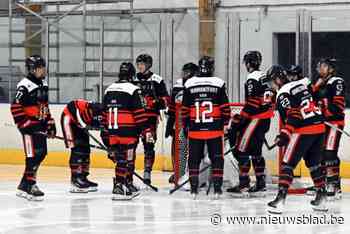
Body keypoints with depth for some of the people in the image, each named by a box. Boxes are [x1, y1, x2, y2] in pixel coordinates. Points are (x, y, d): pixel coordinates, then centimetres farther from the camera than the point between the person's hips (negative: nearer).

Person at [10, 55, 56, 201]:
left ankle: (26, 184, 19)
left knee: (42, 153, 10)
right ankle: (28, 186, -10)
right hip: (29, 126, -9)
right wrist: (25, 124, -20)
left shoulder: (43, 84, 13)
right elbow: (15, 107, -18)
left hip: (40, 125, 9)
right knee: (34, 155, -13)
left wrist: (50, 123, 17)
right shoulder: (24, 86, -15)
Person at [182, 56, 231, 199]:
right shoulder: (219, 84, -2)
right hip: (215, 128, -1)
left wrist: (186, 125, 14)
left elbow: (185, 108, 5)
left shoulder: (189, 84, 2)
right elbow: (225, 106, -2)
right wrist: (225, 123, 9)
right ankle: (217, 188, 2)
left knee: (194, 158, 8)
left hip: (195, 129, 1)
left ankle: (194, 188, 6)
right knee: (217, 157, 6)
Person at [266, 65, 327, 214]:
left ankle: (280, 199, -14)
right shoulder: (301, 84, 15)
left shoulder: (283, 94, -8)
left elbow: (293, 116, -19)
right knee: (314, 163, 20)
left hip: (304, 131, -8)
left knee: (287, 164, -5)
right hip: (320, 128, 8)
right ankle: (321, 198, 22)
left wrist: (284, 135, -19)